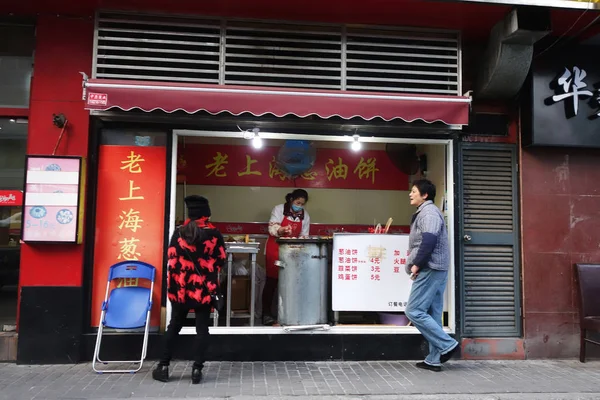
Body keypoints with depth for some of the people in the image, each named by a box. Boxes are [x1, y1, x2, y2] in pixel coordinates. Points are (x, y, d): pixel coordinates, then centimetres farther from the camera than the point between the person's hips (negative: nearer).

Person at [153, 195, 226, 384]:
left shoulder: (179, 232, -3)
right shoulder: (214, 233, -5)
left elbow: (171, 258, 1)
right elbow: (221, 260, 0)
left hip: (181, 287, 1)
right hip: (205, 288, -1)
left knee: (174, 326, 14)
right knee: (202, 328, 6)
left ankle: (163, 366, 18)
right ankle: (197, 369, 6)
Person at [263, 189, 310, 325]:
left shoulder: (305, 216, 5)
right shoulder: (279, 209, -7)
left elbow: (304, 235, 6)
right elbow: (272, 228, -16)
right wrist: (281, 230, -36)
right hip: (275, 248, -4)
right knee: (272, 280, -3)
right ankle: (266, 313, 2)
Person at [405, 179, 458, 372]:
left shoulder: (429, 212, -9)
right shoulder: (424, 212, 22)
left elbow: (429, 240, -24)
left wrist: (417, 264, -17)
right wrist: (417, 263, 11)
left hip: (429, 270, -10)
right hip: (434, 270, 10)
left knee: (414, 311, -8)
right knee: (432, 315, 9)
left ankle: (447, 344, -2)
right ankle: (434, 360, 12)